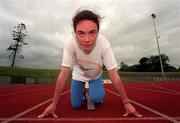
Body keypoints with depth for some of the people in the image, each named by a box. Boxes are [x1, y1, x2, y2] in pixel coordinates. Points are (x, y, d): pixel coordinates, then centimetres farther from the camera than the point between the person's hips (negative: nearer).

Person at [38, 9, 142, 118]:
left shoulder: (104, 44, -35)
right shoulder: (70, 44, -35)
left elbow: (114, 75, -27)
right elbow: (63, 75, -27)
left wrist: (126, 103, -20)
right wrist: (53, 104, -20)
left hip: (95, 76, 0)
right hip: (78, 75, 1)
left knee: (96, 98, -20)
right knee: (75, 105, 1)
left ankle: (99, 95, 16)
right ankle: (83, 92, 34)